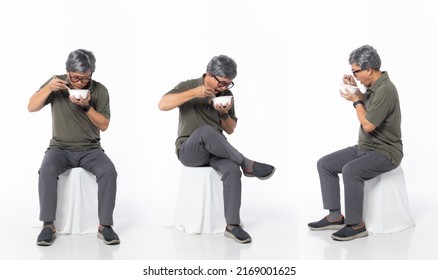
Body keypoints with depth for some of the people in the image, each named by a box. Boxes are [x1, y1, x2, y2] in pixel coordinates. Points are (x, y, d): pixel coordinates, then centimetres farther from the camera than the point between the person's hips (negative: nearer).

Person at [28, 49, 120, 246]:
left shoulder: (99, 90, -3)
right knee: (46, 171, -32)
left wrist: (86, 106, -20)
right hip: (60, 148, 0)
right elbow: (31, 107, -4)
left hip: (90, 149, 0)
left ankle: (104, 225, -21)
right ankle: (48, 225, -22)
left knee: (109, 172, -30)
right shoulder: (56, 83, -1)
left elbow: (104, 125, -3)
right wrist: (48, 88, -20)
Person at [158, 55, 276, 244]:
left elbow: (230, 130, 14)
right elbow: (162, 105, -19)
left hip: (215, 151, 3)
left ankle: (232, 225, -28)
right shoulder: (188, 86, -3)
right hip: (189, 151, -3)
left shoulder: (227, 95, 8)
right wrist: (193, 93, -25)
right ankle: (247, 165, -27)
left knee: (232, 168, -32)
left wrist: (225, 114, -8)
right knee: (205, 130, -38)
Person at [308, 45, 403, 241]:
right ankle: (335, 216, 2)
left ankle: (355, 225, -20)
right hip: (364, 147, 10)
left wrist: (355, 100, -10)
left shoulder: (385, 90, -22)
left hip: (385, 152, -10)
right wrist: (355, 89, 11)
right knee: (324, 164, 1)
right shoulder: (374, 86, 7)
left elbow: (368, 125, -24)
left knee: (350, 170, -34)